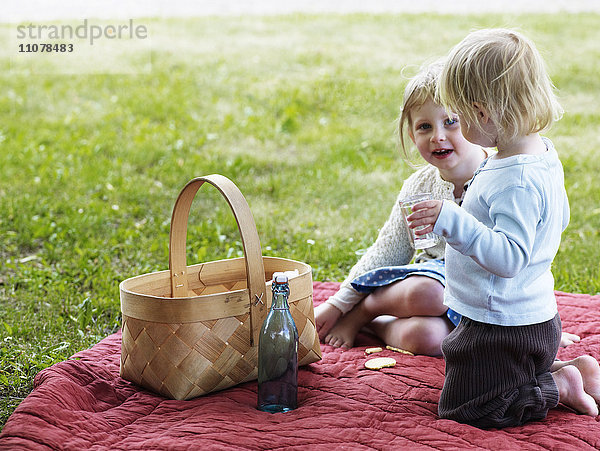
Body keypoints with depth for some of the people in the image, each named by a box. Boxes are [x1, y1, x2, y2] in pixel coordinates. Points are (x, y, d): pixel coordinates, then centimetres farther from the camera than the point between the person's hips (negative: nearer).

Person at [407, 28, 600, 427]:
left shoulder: (516, 181, -29)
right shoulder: (544, 152, 3)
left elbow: (509, 257, -33)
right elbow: (558, 219, 17)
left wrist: (453, 221, -37)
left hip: (504, 328, -10)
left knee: (461, 408, 2)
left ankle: (558, 387, 2)